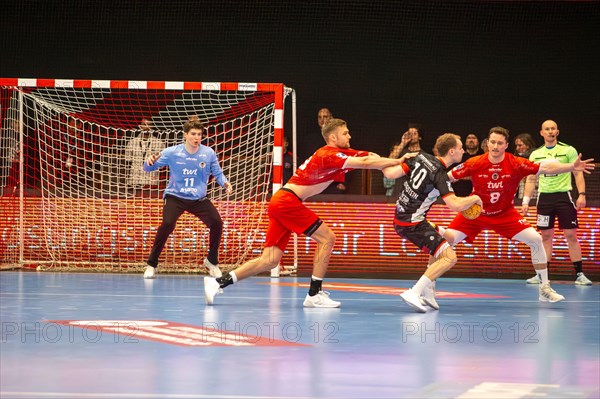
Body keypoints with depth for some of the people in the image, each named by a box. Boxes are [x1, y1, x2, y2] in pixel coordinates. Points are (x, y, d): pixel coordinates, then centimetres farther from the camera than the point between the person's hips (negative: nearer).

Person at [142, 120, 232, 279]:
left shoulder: (209, 153, -4)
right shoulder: (172, 153, -8)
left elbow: (217, 173, 8)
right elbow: (149, 168, -3)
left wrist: (224, 183, -14)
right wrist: (150, 161, -27)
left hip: (198, 199, 2)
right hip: (175, 197, -2)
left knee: (217, 223, -14)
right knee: (168, 224, -27)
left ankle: (212, 261, 12)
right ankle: (151, 265, -13)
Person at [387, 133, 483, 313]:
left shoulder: (421, 157, 2)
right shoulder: (440, 175, -18)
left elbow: (391, 174, -3)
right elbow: (455, 205, -27)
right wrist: (475, 198, -9)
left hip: (400, 215, 9)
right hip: (412, 223, -9)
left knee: (442, 240, 27)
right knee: (449, 257, -12)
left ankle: (428, 292, 21)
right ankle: (414, 293, -20)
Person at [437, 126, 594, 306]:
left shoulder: (516, 164, -15)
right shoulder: (474, 163, -17)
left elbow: (546, 168, -16)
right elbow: (448, 176, -10)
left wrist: (572, 167, -26)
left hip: (505, 214, 1)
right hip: (475, 212, -1)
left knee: (535, 239, -12)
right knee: (447, 239, -19)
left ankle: (544, 288, 1)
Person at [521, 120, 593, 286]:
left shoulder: (568, 150, 1)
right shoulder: (536, 154, 10)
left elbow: (578, 174, -1)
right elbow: (531, 179, 13)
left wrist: (581, 194, -12)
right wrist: (526, 201, 6)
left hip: (564, 196, -3)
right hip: (544, 197, 3)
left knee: (571, 235, -5)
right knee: (546, 236, 4)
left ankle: (579, 274, -1)